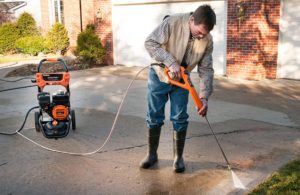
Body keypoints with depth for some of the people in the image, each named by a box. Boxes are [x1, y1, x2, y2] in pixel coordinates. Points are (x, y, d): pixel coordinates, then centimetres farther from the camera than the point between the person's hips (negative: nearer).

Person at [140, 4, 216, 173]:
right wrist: (171, 62, -32)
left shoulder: (207, 40, -14)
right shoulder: (172, 22, -26)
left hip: (181, 80, 2)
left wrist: (204, 97, -20)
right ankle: (152, 154, 20)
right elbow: (150, 43, -23)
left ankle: (178, 157, 15)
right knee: (154, 117, 4)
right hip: (159, 76, -2)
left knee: (180, 119, 0)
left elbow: (206, 70, -10)